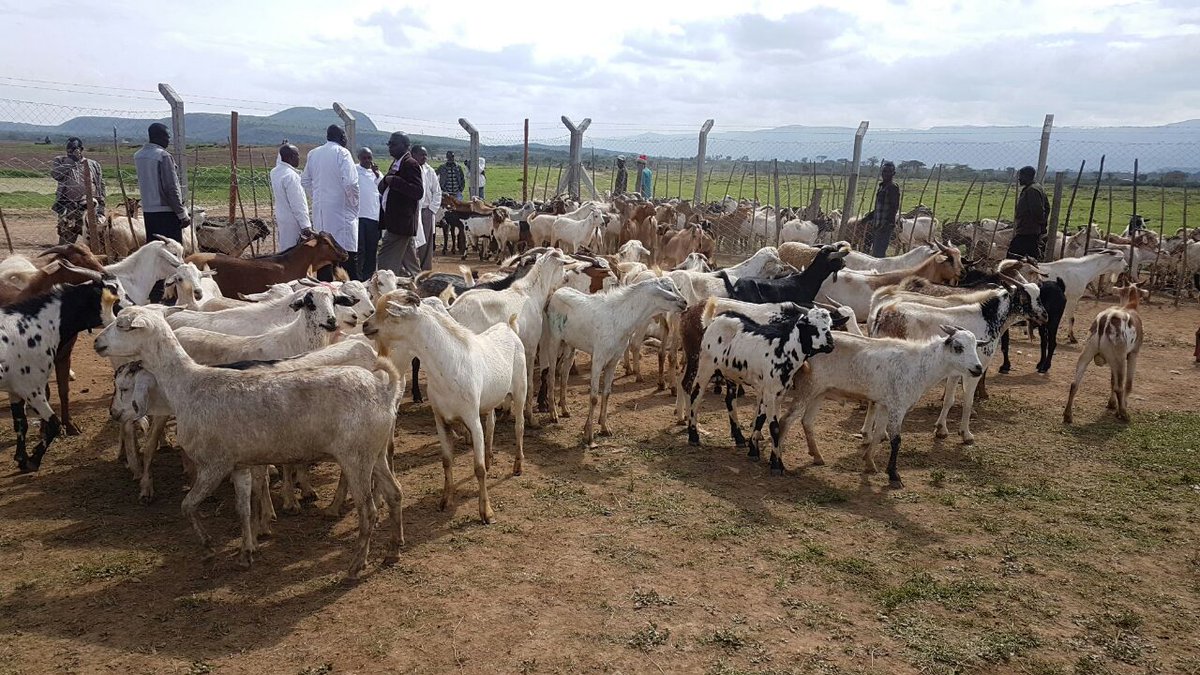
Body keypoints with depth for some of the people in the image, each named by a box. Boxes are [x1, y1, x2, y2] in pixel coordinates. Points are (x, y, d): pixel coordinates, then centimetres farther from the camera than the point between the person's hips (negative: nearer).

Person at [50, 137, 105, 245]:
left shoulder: (93, 165, 13)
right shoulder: (61, 161, 12)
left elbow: (100, 188, 13)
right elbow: (55, 174, -10)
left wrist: (101, 209, 7)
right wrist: (71, 161, -9)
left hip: (89, 209, 1)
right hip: (68, 209, 0)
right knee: (65, 239, -1)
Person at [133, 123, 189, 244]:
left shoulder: (138, 156, 11)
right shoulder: (163, 156, -13)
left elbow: (140, 185, 16)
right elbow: (171, 188, -15)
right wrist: (182, 214, -11)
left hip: (147, 210, 8)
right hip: (166, 211, -8)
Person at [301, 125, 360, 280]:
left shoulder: (313, 154, 10)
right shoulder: (341, 153, -10)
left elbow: (305, 180, 17)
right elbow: (350, 183, -18)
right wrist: (354, 202, -4)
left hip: (319, 209, 7)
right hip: (341, 208, -6)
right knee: (348, 254, -4)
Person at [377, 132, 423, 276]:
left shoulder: (410, 164, -12)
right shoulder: (396, 164, 18)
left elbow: (418, 192, -22)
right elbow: (382, 189, 20)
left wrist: (394, 181, -23)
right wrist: (385, 181, -2)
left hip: (401, 222, -10)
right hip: (397, 221, 10)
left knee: (386, 261, -11)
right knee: (408, 262, 16)